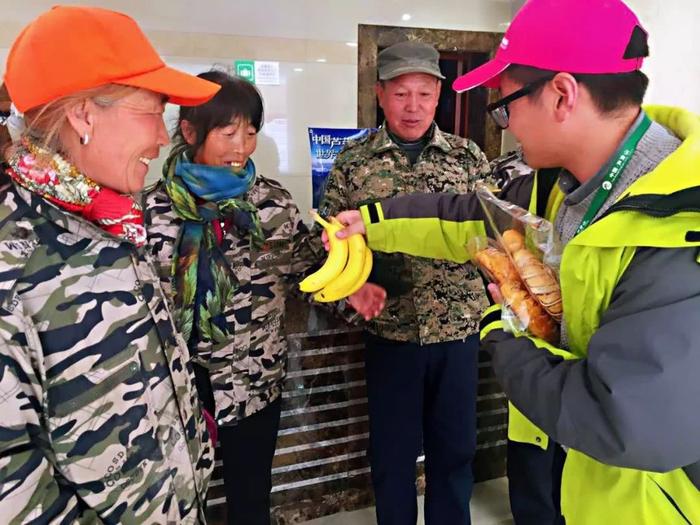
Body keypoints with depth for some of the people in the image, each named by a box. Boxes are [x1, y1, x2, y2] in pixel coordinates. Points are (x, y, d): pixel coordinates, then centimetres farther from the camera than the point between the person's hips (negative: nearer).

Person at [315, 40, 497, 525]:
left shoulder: (469, 157, 2)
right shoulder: (353, 163, -2)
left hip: (459, 328, 2)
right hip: (390, 331, -1)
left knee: (455, 447, 18)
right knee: (392, 452, 15)